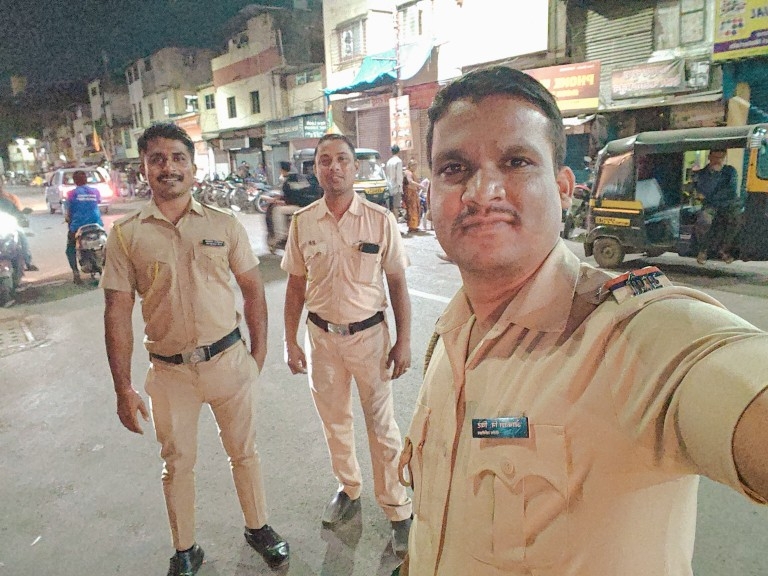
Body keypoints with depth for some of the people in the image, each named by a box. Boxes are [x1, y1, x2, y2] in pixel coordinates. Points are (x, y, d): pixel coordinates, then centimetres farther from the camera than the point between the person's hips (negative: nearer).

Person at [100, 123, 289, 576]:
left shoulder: (225, 225, -2)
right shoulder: (126, 235, -4)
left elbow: (253, 287, 4)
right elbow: (118, 312, -3)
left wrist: (259, 352, 1)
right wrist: (124, 388, -4)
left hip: (229, 360, 0)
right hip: (169, 370, 0)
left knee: (244, 452, 16)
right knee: (178, 462, 16)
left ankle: (259, 528, 39)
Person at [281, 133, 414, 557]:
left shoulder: (380, 219, -8)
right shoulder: (302, 222, -2)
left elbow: (397, 283, -3)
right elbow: (296, 286, 5)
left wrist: (404, 341, -5)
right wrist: (290, 341, 4)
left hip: (369, 334, -2)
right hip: (321, 336, 3)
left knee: (382, 427, 6)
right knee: (334, 421, 19)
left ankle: (398, 510, 25)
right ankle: (348, 490, 42)